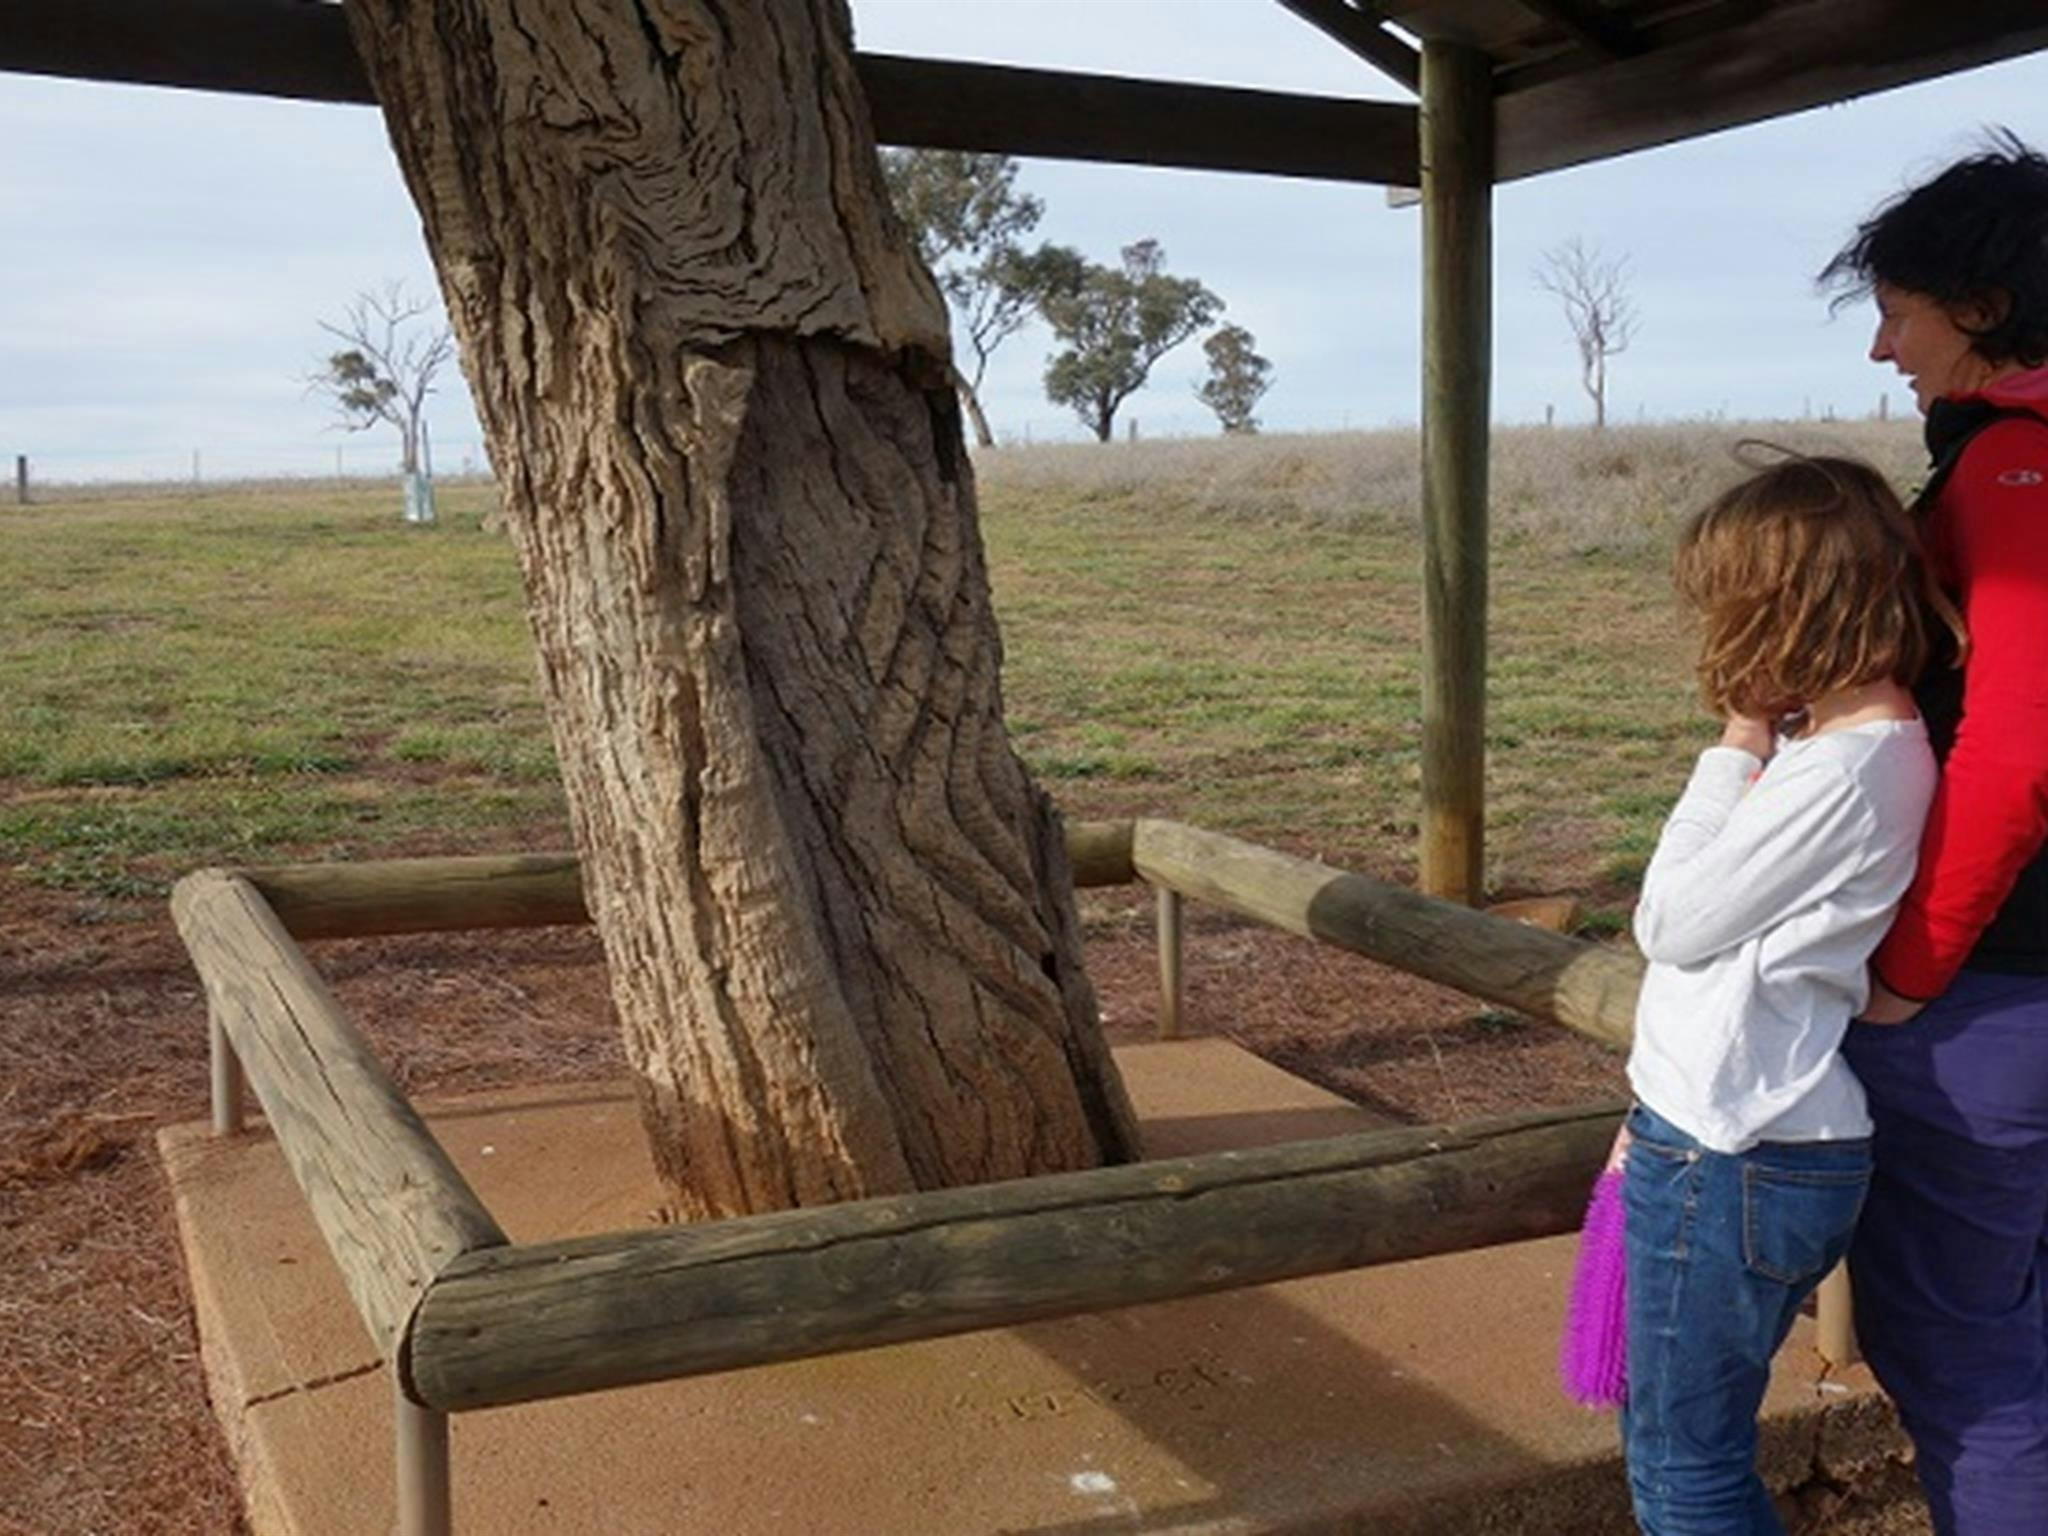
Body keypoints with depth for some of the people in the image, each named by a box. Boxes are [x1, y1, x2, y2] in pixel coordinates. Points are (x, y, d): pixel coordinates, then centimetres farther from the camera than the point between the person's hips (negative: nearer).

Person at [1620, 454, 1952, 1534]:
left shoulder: (1838, 773, -22)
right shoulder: (1870, 741, 8)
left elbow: (1668, 923, -14)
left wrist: (1737, 746, -9)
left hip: (1731, 1163, -10)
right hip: (1732, 1136, 10)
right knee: (1668, 1435, 22)